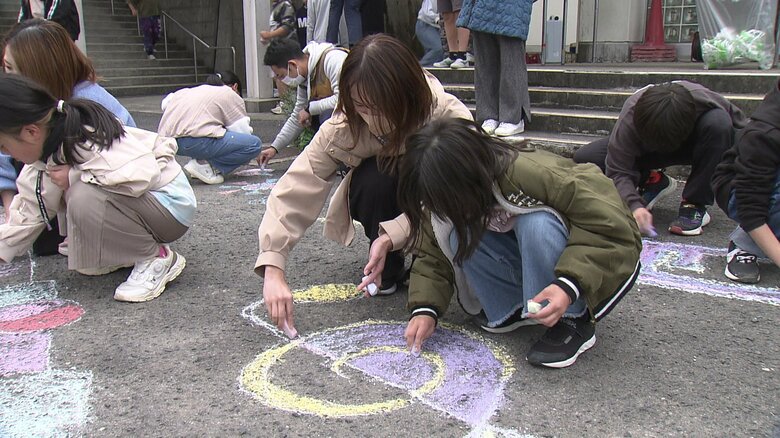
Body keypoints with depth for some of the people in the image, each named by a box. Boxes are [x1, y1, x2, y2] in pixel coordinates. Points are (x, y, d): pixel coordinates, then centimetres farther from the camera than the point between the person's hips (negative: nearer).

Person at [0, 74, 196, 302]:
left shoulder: (87, 140, -28)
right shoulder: (47, 153, 1)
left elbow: (142, 174, -41)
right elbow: (30, 210, 14)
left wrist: (74, 176, -28)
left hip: (171, 204, -9)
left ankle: (157, 259, -13)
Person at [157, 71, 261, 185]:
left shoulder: (189, 90, 31)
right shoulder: (232, 96, 13)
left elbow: (165, 103, 26)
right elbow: (242, 130, 11)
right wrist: (255, 154, 27)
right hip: (193, 141, -8)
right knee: (254, 144, -5)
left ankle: (204, 160, 9)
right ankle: (203, 165, -9)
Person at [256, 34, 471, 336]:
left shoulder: (451, 119, -33)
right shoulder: (342, 127, -29)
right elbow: (295, 191, -33)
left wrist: (392, 235, -45)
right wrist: (273, 270, -43)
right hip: (380, 195, 1)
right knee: (374, 178, -34)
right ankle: (387, 269, -8)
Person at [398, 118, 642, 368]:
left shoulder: (534, 174, -35)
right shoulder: (448, 197, -16)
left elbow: (611, 226, -31)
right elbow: (434, 254, -7)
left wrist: (569, 285, -42)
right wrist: (425, 309, -22)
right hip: (530, 262, 5)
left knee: (535, 224, -37)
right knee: (459, 237, -23)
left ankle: (573, 322, -19)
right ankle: (515, 308, -5)